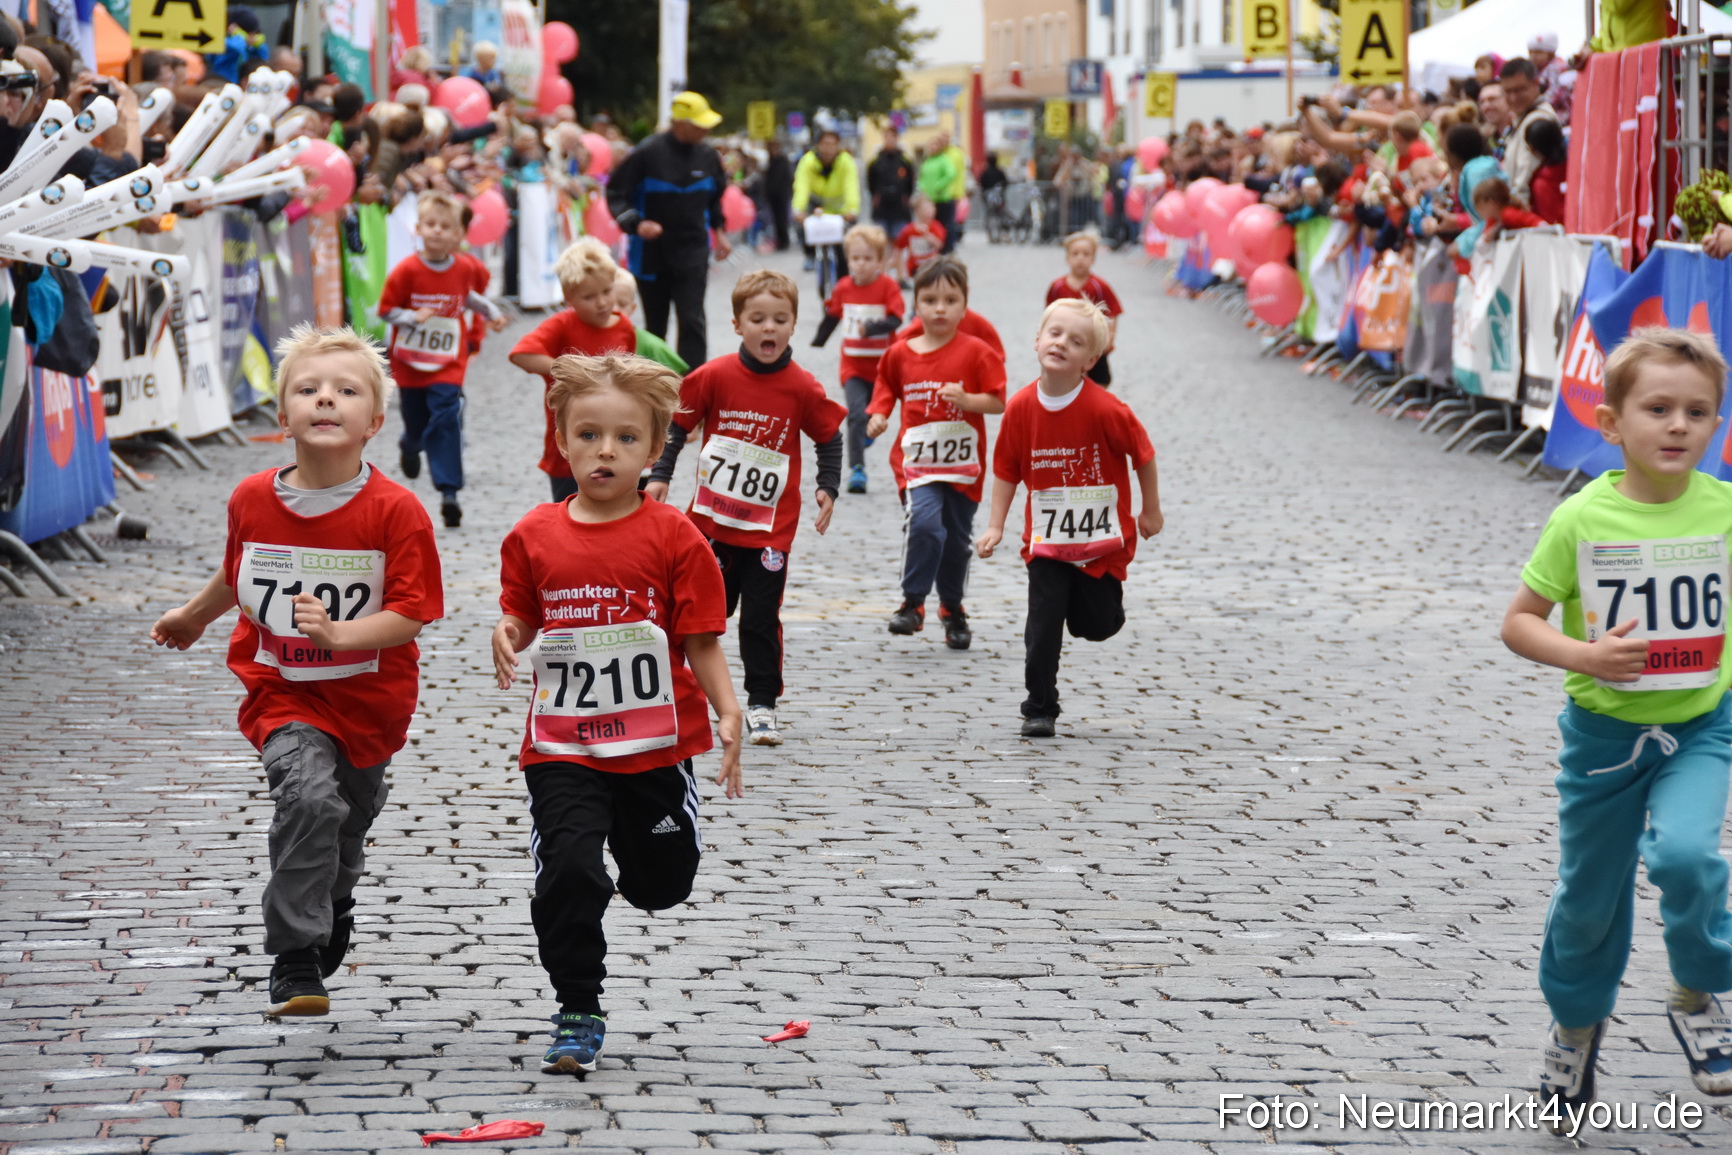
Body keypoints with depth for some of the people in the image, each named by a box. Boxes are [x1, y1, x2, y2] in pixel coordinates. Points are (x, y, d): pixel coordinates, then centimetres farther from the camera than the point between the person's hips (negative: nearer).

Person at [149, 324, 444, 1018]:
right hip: (283, 693, 0)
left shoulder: (396, 511, -15)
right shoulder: (252, 501, -5)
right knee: (308, 797, -26)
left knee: (347, 825, 20)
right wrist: (193, 616, 31)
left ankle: (331, 913, 53)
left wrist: (339, 634, -32)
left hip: (370, 700, 0)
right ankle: (294, 961, -20)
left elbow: (410, 614, -18)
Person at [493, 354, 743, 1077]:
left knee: (663, 884, 14)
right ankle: (578, 1016, 0)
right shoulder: (534, 536, -1)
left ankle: (634, 853, 52)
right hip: (563, 747, 0)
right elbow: (522, 620, 11)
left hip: (657, 744, 0)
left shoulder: (673, 539, -7)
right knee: (567, 872, -15)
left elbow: (702, 643, -6)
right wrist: (507, 637, -12)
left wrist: (728, 711, -19)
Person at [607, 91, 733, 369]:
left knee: (692, 321, -12)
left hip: (692, 253, 2)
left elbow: (716, 195, 21)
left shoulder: (707, 156, 1)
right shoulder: (647, 154, -14)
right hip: (652, 253, -2)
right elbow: (616, 193, -8)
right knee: (655, 324, 12)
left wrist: (718, 231, 16)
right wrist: (636, 223, -23)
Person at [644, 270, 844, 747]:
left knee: (761, 619, 1)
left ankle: (762, 705, 10)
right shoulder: (714, 377, -8)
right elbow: (678, 425, 3)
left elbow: (829, 438, 6)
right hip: (712, 521, 1)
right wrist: (660, 476, -3)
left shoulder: (803, 389, -8)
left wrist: (827, 488, -3)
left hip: (770, 528, -1)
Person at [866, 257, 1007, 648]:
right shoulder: (900, 354, 3)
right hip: (917, 460, 0)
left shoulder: (975, 352, -5)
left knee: (957, 539, 11)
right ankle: (912, 604, -11)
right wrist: (879, 414, 4)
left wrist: (966, 399, -22)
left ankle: (953, 609, 32)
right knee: (925, 523, -23)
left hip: (963, 463, 0)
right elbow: (887, 385, 22)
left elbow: (998, 402, -5)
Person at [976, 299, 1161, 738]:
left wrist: (1151, 511, 4)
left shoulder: (1104, 409, -19)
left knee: (1095, 625, 7)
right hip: (1047, 540, 1)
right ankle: (1040, 710, 6)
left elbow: (1143, 455, -5)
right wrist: (995, 525, -2)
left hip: (1103, 537, -1)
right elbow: (1007, 470, 2)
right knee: (1042, 627, -6)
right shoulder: (1020, 408, -9)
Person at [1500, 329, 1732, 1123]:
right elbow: (1518, 622, -6)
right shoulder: (1582, 519, -13)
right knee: (1589, 897, 13)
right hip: (1604, 730, 0)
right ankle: (1576, 1023, 41)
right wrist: (1584, 656, -22)